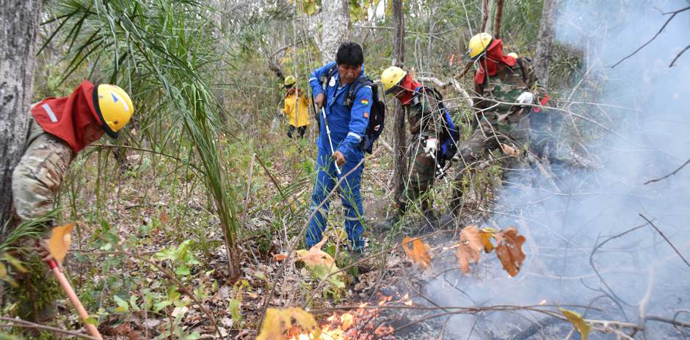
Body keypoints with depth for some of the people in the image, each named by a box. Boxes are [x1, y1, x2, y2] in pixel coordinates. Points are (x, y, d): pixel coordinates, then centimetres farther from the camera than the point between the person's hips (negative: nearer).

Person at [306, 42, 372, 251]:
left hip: (349, 150, -6)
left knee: (350, 199, 2)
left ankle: (356, 247, 17)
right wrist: (318, 92, 0)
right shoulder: (331, 70, -2)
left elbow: (358, 124, -33)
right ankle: (312, 245, 21)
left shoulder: (363, 91, -21)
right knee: (319, 195, 11)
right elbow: (314, 76, 21)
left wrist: (345, 150, -48)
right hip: (326, 147, 6)